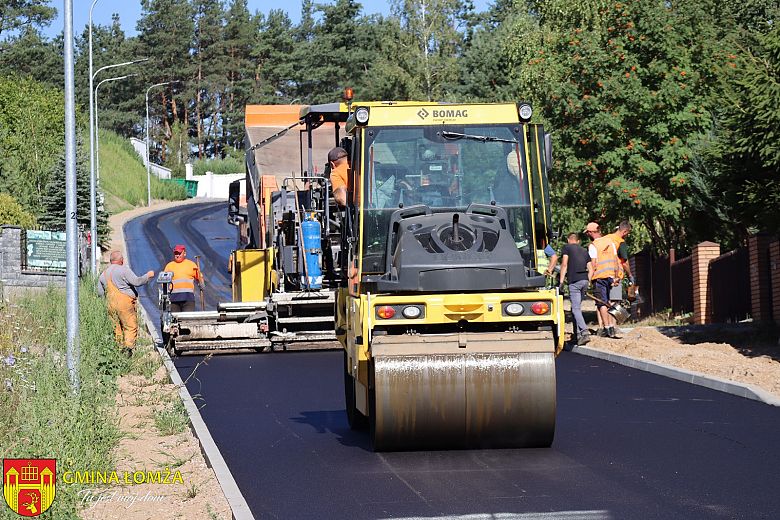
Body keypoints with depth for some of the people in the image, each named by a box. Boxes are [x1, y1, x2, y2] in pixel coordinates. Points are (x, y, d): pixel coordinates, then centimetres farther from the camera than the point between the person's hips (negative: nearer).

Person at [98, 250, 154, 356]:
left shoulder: (103, 274, 14)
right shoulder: (123, 270, -7)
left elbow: (100, 293, 16)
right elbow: (136, 282, -13)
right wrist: (147, 276, 0)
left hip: (110, 304, 6)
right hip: (124, 301, -6)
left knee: (117, 327, 13)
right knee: (131, 326, -5)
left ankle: (120, 346, 9)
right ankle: (128, 346, -19)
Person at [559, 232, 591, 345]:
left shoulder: (567, 247, 7)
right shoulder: (584, 250, 23)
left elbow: (564, 265, -3)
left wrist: (561, 281, -4)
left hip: (574, 281, -6)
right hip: (585, 280, 6)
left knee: (576, 309, -10)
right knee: (577, 307, 16)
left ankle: (585, 332, -25)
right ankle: (577, 334, 13)